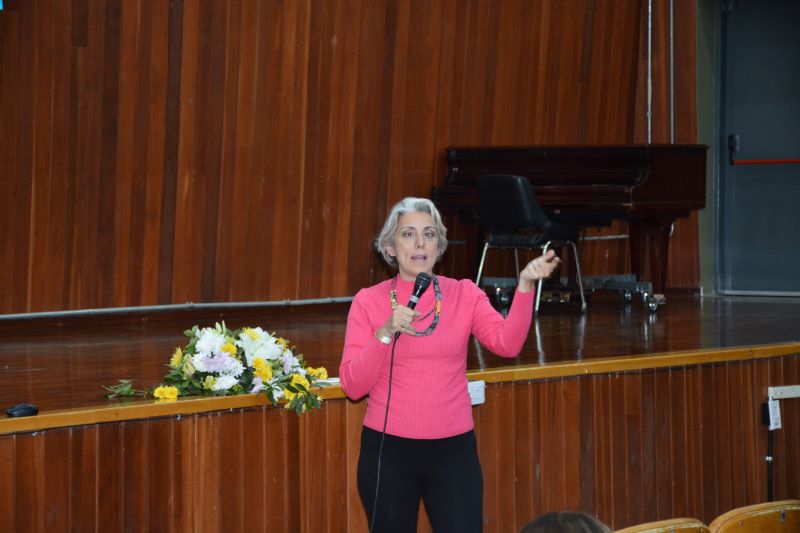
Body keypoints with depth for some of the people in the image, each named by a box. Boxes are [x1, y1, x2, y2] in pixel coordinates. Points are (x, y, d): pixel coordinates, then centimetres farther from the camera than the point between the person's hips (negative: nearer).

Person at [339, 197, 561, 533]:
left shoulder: (464, 295, 3)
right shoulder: (368, 301, 0)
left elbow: (507, 343, -14)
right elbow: (353, 386, -6)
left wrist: (525, 285, -26)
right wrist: (386, 333, -19)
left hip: (454, 449, 1)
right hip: (388, 449, 0)